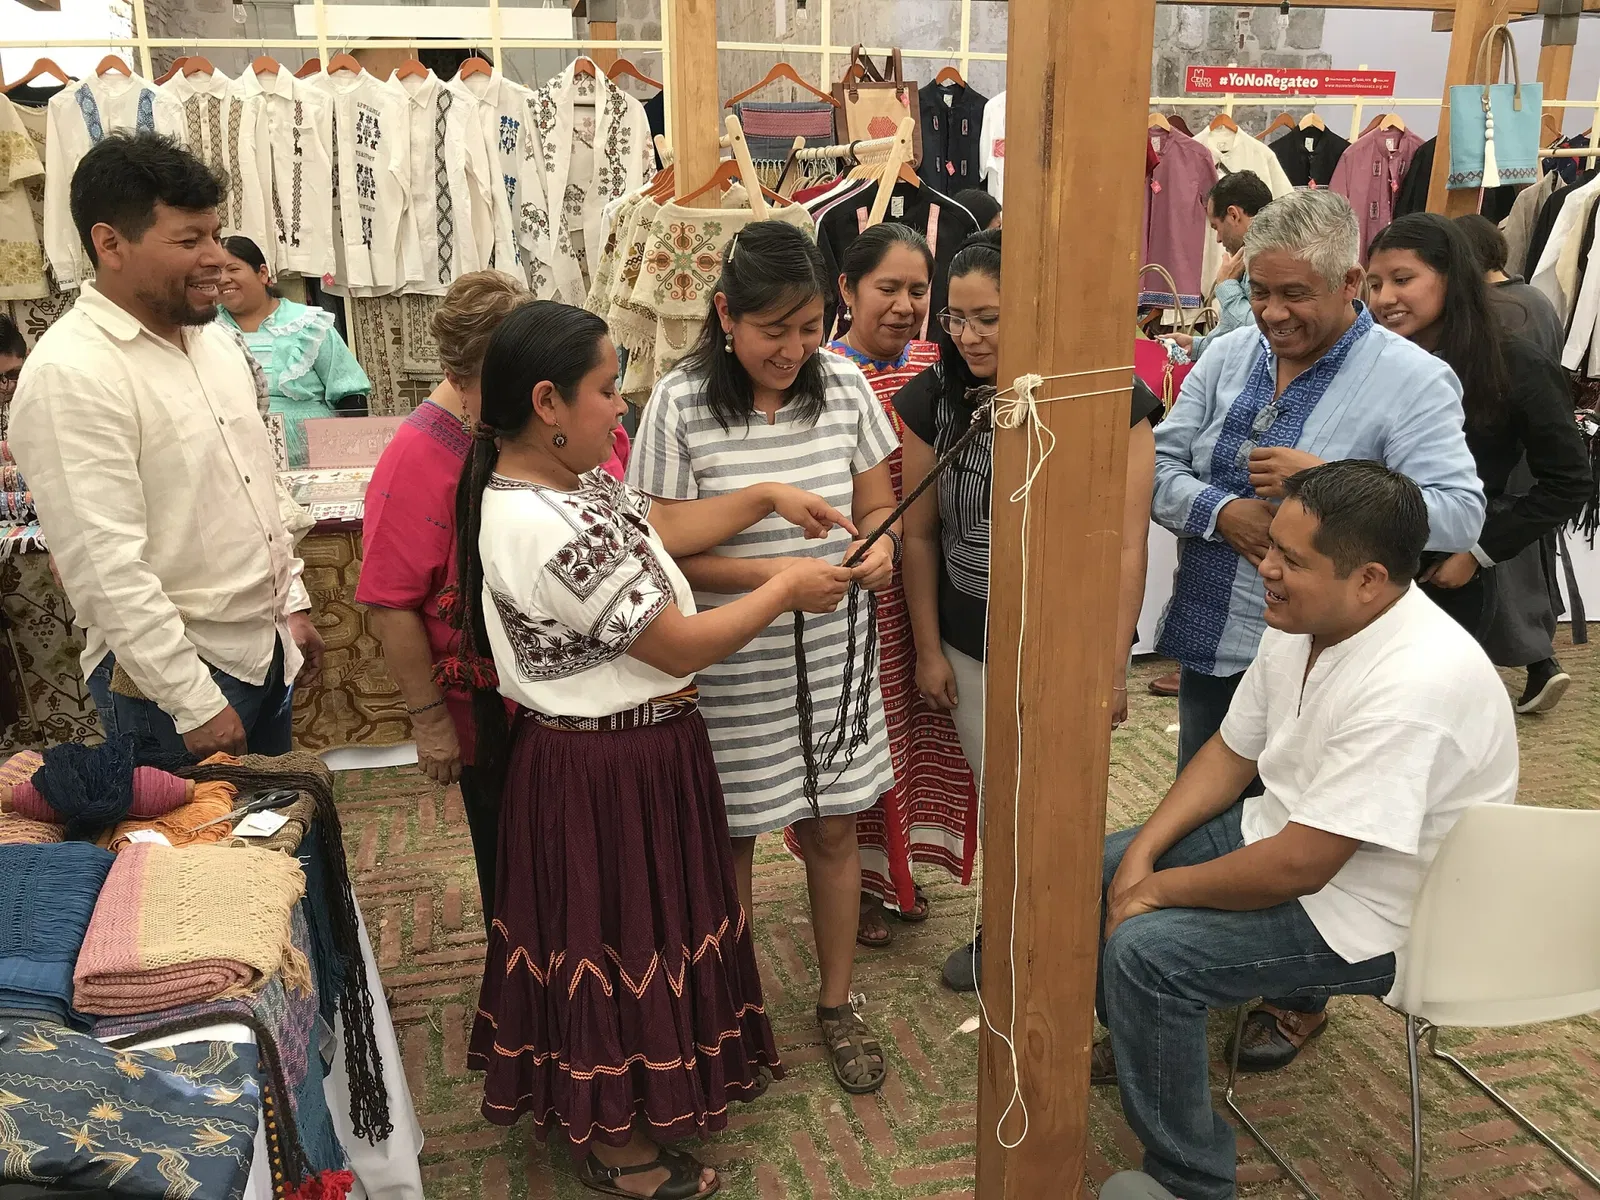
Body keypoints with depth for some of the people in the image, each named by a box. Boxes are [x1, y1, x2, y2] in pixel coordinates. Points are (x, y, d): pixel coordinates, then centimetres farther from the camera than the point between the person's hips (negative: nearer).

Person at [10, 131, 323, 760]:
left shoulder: (214, 339, 7)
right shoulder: (70, 373, -19)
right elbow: (104, 566, -23)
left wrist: (291, 602, 16)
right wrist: (195, 702, -21)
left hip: (264, 648, 8)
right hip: (166, 671, -8)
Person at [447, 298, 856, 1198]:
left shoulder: (556, 482, -1)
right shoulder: (554, 531, -31)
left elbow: (660, 528, 12)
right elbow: (681, 648, -24)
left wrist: (769, 499, 5)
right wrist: (786, 590, -12)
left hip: (619, 746, 10)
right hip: (610, 768, -10)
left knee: (631, 923, 25)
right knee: (617, 936, 9)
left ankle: (613, 1098, 47)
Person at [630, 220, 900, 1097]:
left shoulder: (844, 384, -2)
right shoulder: (681, 404, -14)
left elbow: (878, 504, 7)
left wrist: (879, 546, -16)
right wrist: (768, 574, -27)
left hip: (831, 655, 3)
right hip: (728, 667, -3)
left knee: (833, 827, 13)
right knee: (729, 836, 13)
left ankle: (837, 1004, 35)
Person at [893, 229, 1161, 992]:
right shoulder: (933, 399, -8)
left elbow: (1127, 545, -12)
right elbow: (919, 535, 0)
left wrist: (1111, 664, -11)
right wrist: (928, 650, 3)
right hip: (971, 645, 3)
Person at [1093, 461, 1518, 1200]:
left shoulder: (1413, 685, -34)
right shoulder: (1299, 623, -6)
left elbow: (1298, 867, -31)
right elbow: (1231, 754, 6)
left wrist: (1158, 887, -18)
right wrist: (1141, 852, -5)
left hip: (1369, 915, -9)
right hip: (1282, 833, 9)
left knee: (1144, 949, -24)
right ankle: (1139, 1045, 34)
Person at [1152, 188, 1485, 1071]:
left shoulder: (1412, 382, -10)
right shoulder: (1229, 357, 4)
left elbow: (1459, 513, -19)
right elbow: (1156, 466, 2)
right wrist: (1223, 511, -18)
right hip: (1212, 638, 5)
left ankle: (1297, 999, 34)